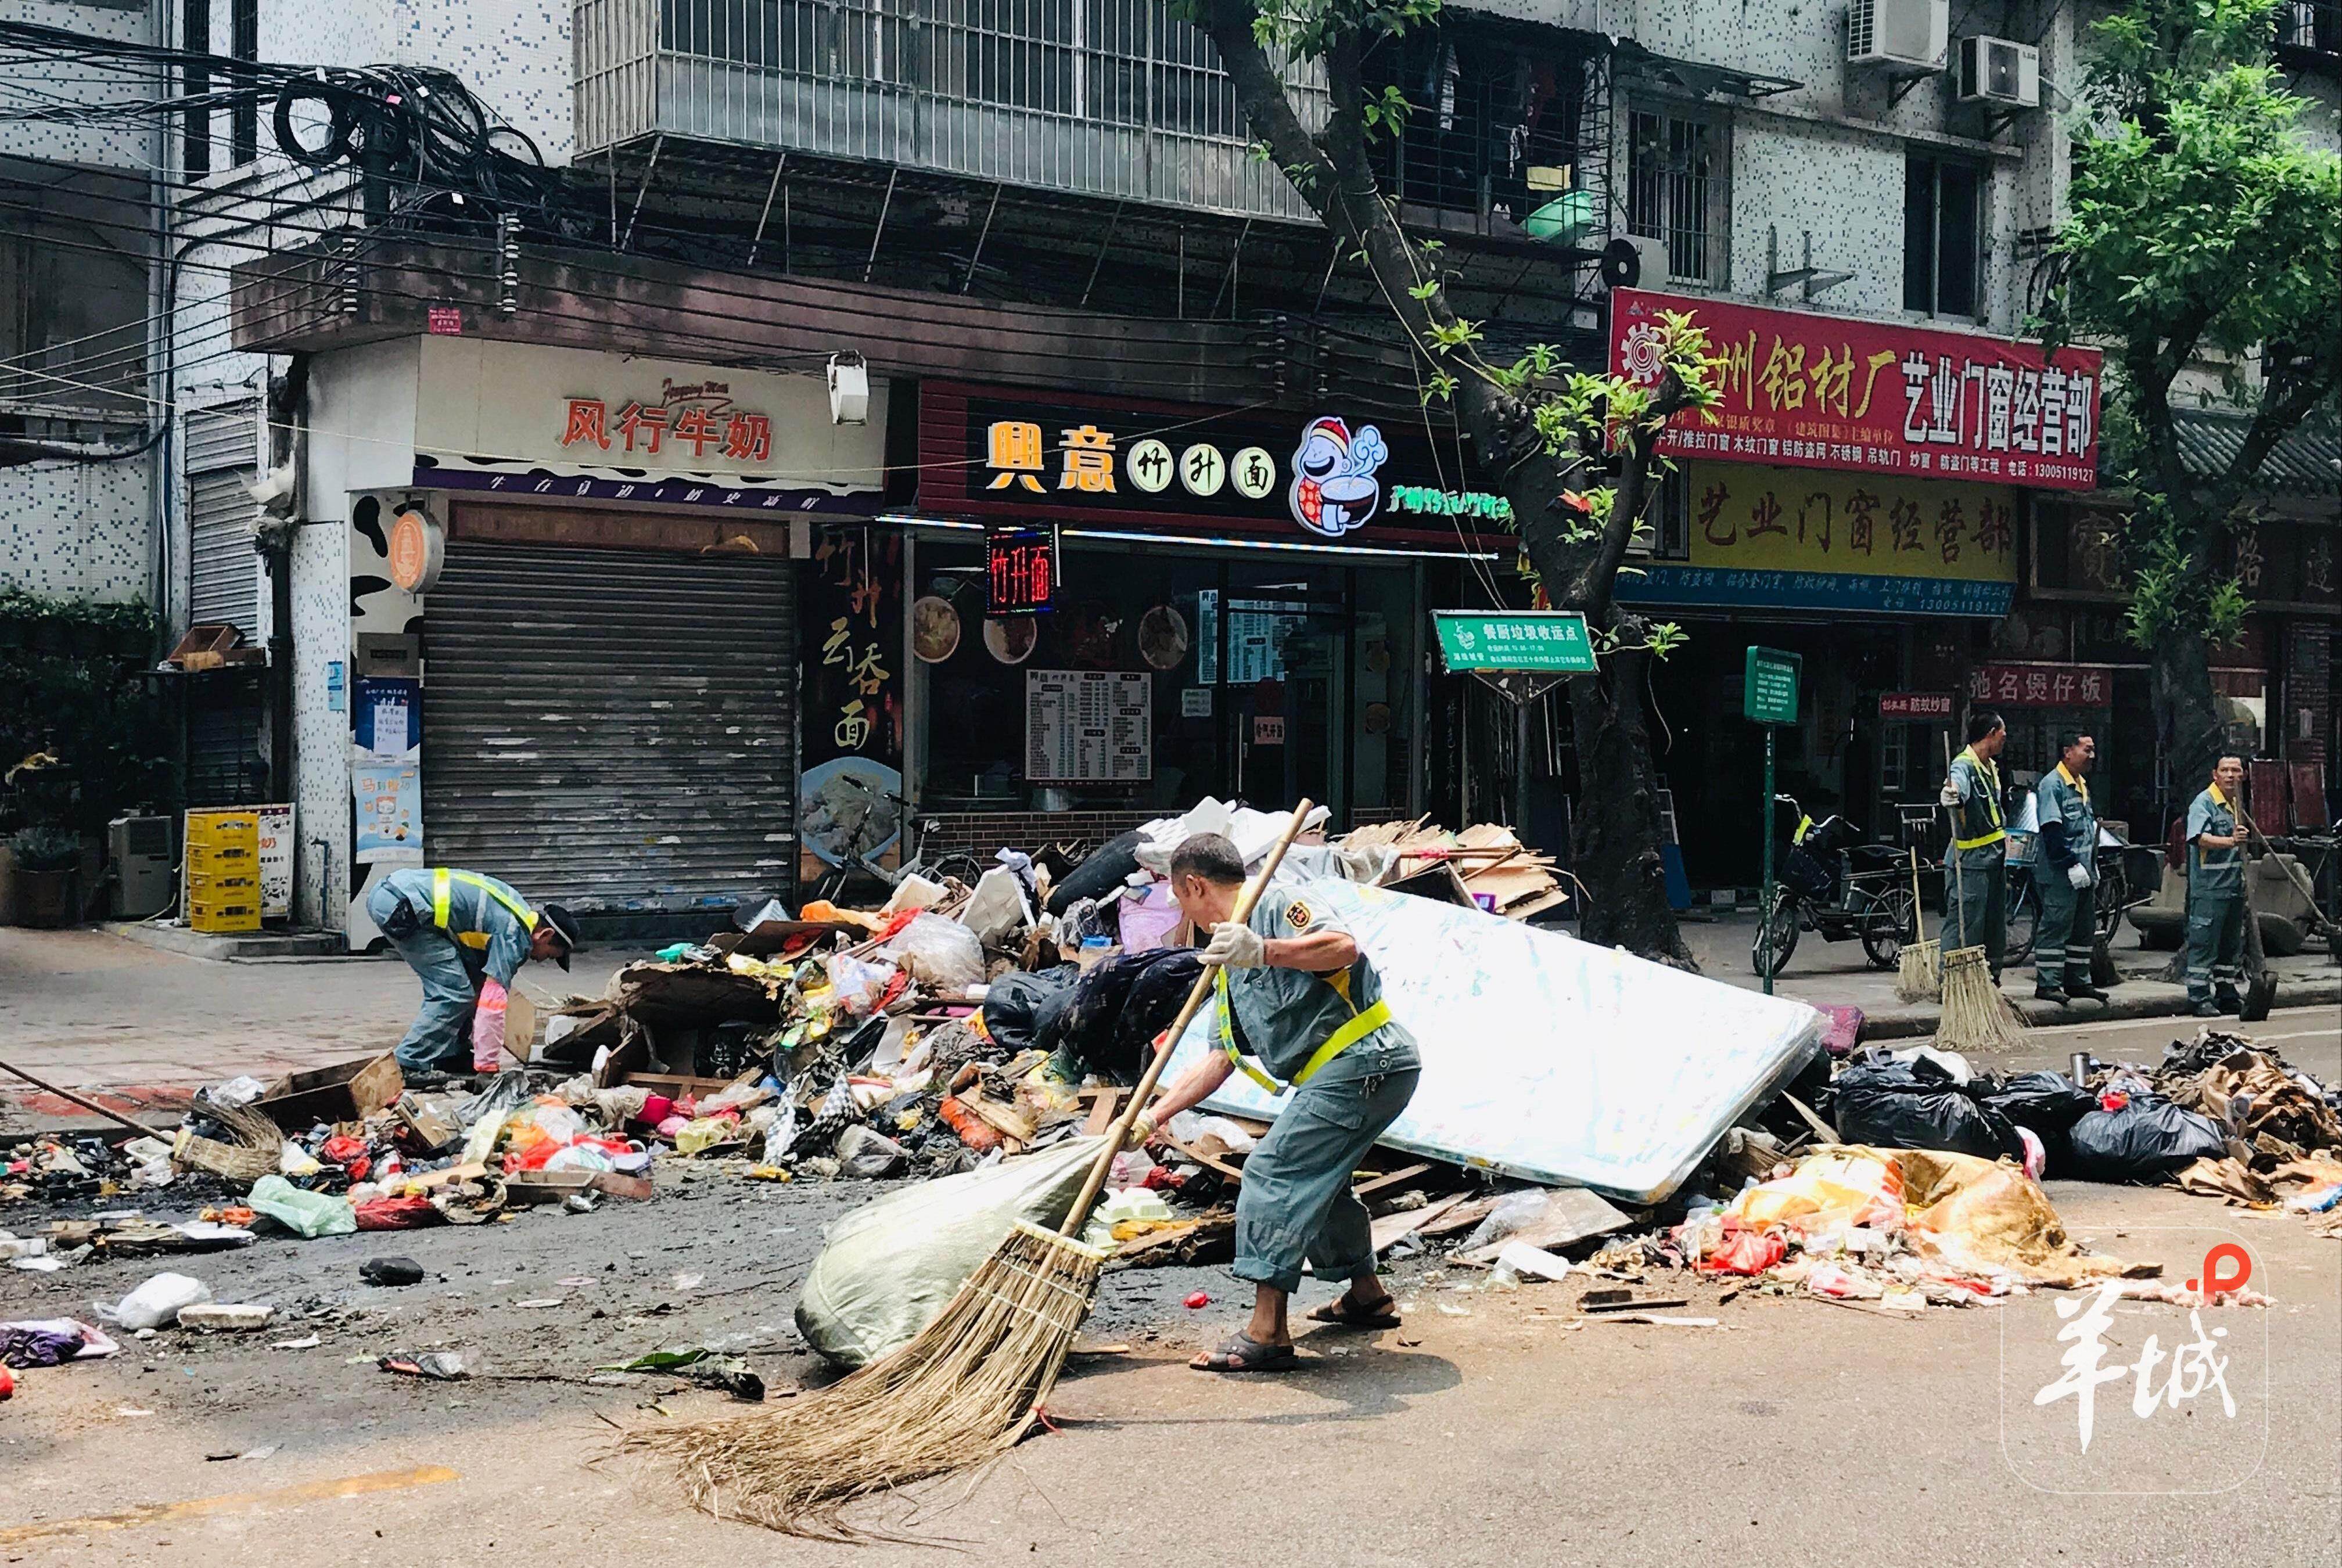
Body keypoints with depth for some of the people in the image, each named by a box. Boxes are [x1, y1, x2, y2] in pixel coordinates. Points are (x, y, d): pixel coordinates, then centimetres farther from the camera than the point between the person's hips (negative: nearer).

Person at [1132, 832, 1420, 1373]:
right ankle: (1366, 1295, 40)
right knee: (1317, 1177, 25)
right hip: (1363, 1070, 11)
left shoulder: (1277, 905, -6)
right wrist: (1153, 1117, 18)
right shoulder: (1232, 967, 22)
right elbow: (1221, 1060, 22)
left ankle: (1268, 1333, -15)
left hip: (1363, 1061, -11)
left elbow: (1344, 947, -25)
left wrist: (1263, 951, -37)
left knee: (1273, 1172, -13)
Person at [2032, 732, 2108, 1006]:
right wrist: (2071, 865, -21)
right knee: (2055, 927, -8)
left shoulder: (2081, 785, 18)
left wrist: (2093, 867, 20)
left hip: (2083, 874, 10)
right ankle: (2047, 983, -5)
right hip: (2060, 874, -10)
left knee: (2084, 929, 13)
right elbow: (2052, 831, -19)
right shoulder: (2053, 785, -12)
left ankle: (2078, 981, 21)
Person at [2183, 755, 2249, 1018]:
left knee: (2232, 944, 14)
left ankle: (2227, 995, 22)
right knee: (2204, 943, -7)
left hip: (2234, 887, 9)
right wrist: (2230, 842, -43)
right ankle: (2200, 998, -5)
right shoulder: (2204, 803, -12)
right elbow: (2201, 838, -29)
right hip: (2209, 887, -9)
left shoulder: (2236, 803, 16)